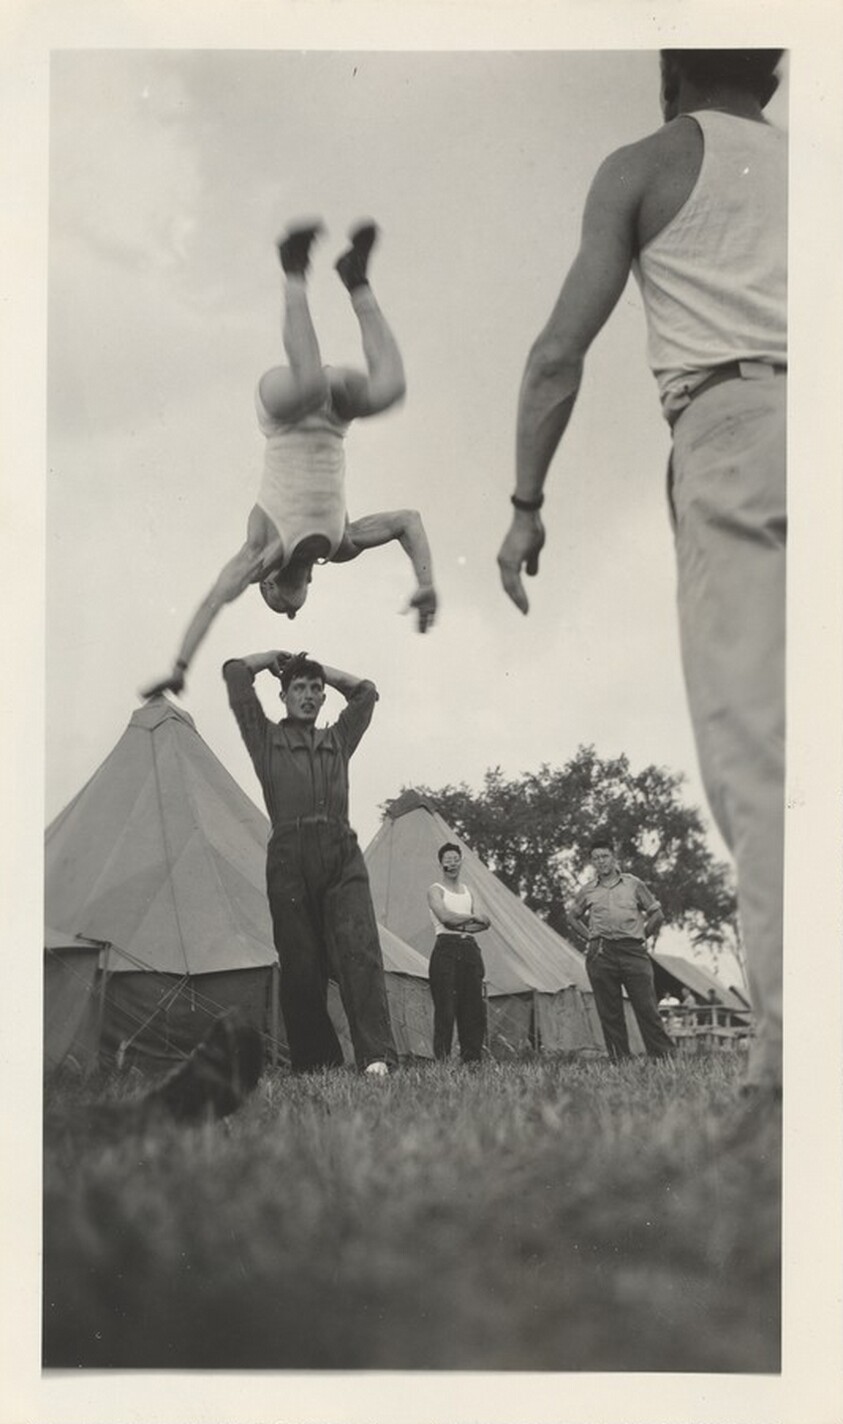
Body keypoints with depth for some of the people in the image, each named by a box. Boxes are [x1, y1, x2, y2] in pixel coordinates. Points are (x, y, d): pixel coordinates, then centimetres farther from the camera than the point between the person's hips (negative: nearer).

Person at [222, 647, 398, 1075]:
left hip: (342, 857, 2)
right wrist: (277, 657, 25)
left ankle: (376, 1057, -26)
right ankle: (315, 1064, 6)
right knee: (300, 966, -2)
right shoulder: (265, 738, 15)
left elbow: (366, 691, 33)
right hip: (289, 859, -1)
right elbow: (235, 672, 11)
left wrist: (322, 670, 32)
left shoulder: (337, 741, 24)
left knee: (359, 949, -16)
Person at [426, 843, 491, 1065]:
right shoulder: (436, 891, 3)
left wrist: (461, 925, -2)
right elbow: (445, 917, -14)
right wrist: (474, 918, -3)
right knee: (446, 1007, -11)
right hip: (446, 949, -6)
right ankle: (442, 1058, -10)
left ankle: (472, 1058, 5)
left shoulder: (468, 892, 21)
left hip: (470, 948, 6)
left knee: (473, 1006, 1)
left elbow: (480, 925, 18)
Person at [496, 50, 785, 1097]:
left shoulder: (642, 166, 16)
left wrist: (525, 506, 13)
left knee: (753, 736, -13)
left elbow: (561, 350, 7)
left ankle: (798, 1030, -25)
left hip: (736, 441, -4)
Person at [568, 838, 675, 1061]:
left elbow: (657, 914, 17)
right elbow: (572, 917, 29)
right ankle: (619, 1059, 4)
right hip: (601, 955, 2)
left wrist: (642, 936, 8)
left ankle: (663, 1056, -6)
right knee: (609, 1012, 0)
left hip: (632, 951, -2)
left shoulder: (633, 884, 11)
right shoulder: (587, 891, 14)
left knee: (647, 1007, -8)